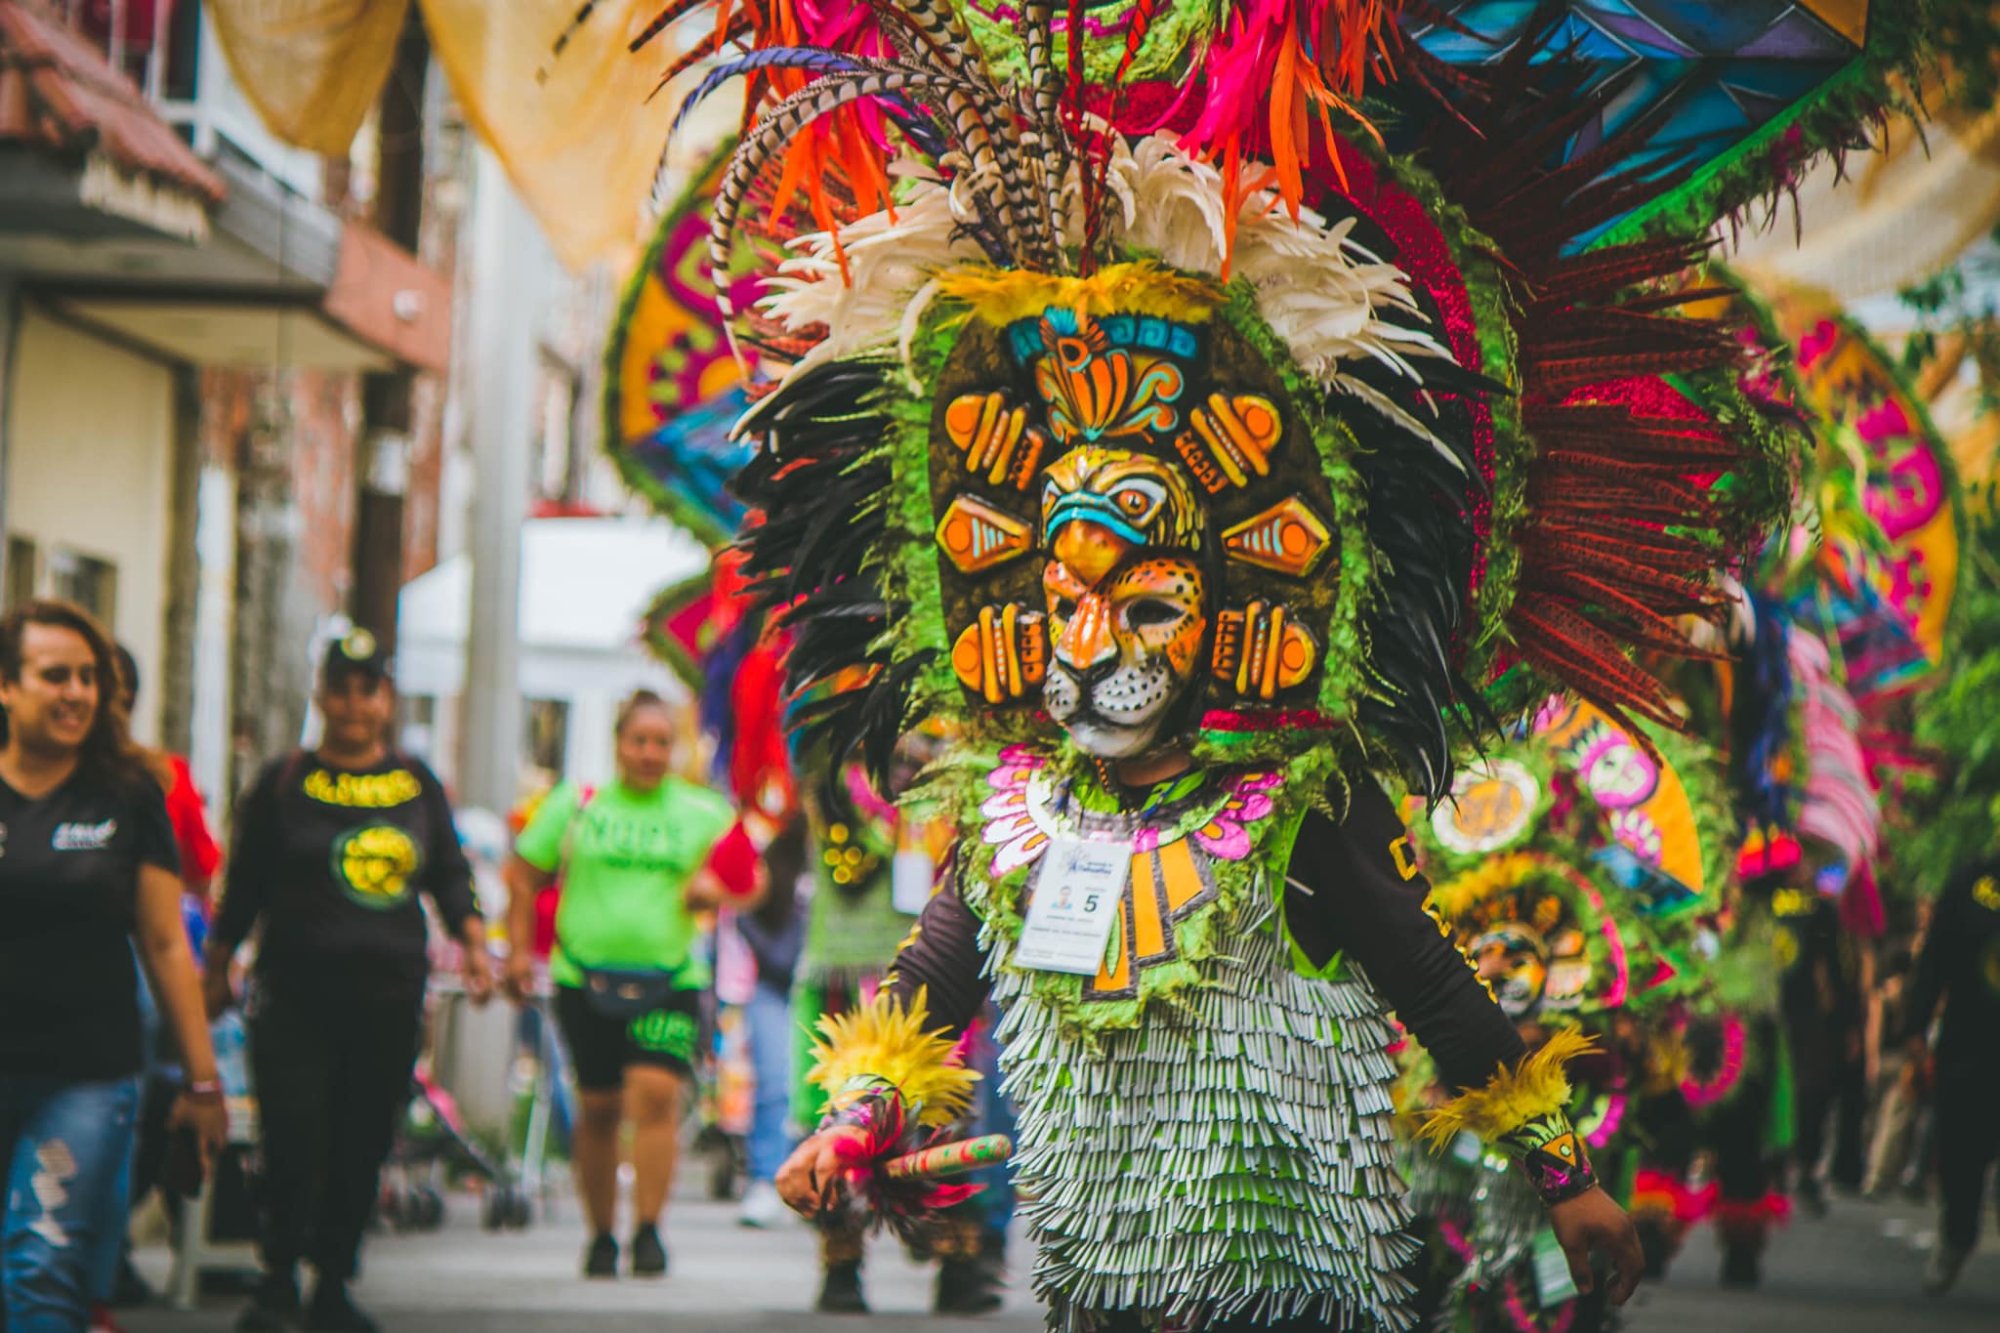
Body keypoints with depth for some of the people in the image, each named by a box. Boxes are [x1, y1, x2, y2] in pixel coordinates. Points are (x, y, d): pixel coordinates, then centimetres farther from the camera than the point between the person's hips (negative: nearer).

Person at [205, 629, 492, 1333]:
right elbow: (243, 886, 8)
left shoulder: (416, 784, 12)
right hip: (295, 991, -3)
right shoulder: (284, 782, 4)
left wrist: (474, 944, 2)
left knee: (364, 1144, 5)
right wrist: (217, 971, 9)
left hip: (389, 992, 3)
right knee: (292, 1141, -11)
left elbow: (450, 875, 17)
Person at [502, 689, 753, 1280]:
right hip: (586, 979, 1)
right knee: (598, 1108, 4)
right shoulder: (576, 804, 7)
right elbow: (522, 875, 14)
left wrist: (713, 893, -9)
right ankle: (601, 1235, 18)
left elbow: (749, 884, 13)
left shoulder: (703, 814, 8)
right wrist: (519, 950, 7)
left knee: (657, 1092, -17)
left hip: (669, 981, -1)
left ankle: (648, 1230, -13)